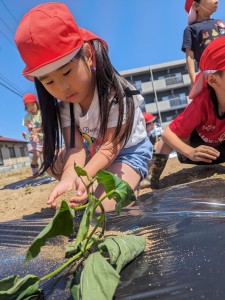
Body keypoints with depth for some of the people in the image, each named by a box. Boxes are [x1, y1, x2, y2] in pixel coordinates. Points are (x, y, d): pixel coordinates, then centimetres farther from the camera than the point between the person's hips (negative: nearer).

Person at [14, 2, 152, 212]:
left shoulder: (115, 93, -30)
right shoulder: (63, 105, -14)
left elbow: (112, 145, -31)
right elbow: (76, 146, -24)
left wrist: (84, 175, -47)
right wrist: (69, 176, -47)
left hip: (128, 151, -6)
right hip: (94, 151, 6)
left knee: (102, 206, -26)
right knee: (51, 160, -7)